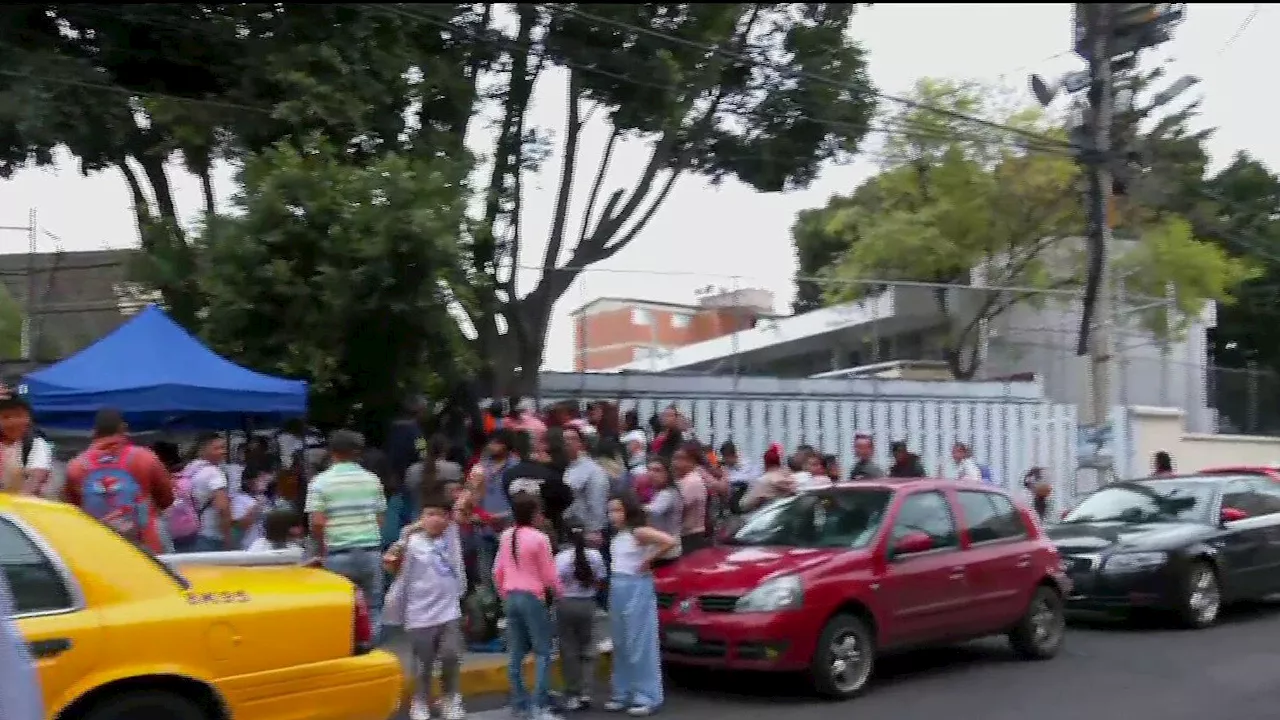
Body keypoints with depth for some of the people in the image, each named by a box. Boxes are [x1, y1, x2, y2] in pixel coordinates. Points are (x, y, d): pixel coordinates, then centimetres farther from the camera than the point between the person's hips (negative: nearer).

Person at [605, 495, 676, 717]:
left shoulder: (639, 532, -12)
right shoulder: (616, 536, 12)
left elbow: (670, 541, -23)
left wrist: (647, 561, -15)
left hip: (637, 589, -8)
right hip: (617, 589, 8)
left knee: (640, 644, -5)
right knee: (621, 644, 11)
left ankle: (646, 697, 0)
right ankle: (622, 693, 18)